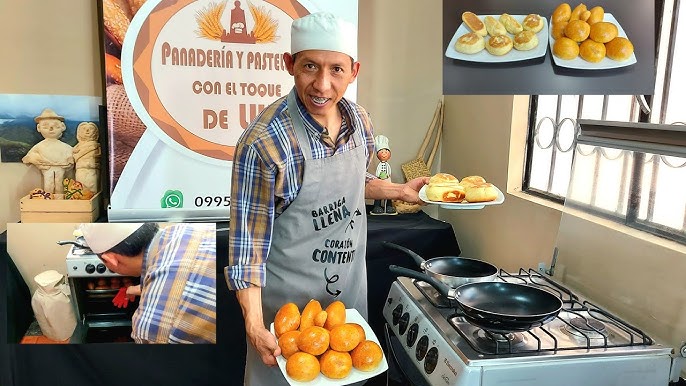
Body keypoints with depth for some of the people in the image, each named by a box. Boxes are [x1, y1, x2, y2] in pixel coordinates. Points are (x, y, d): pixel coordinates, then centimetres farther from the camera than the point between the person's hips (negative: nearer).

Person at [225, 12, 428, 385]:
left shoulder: (359, 120, -6)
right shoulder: (263, 142, -25)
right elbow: (248, 239, -20)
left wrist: (400, 190, 4)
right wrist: (254, 324, -24)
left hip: (351, 286, 6)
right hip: (288, 299, -5)